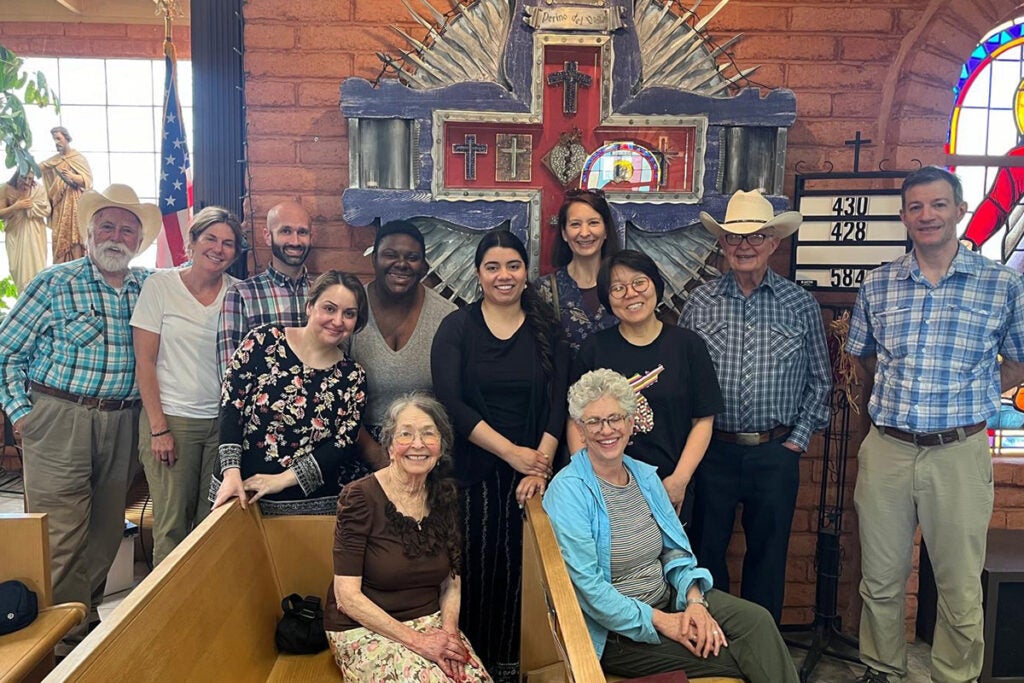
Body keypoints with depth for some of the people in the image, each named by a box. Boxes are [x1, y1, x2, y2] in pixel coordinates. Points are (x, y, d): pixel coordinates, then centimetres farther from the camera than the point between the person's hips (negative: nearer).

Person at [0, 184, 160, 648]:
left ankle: (88, 612, 29)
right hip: (59, 418, -4)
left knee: (108, 528, 12)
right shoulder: (55, 283, -2)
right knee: (61, 531, -1)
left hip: (121, 422, 4)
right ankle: (67, 633, 12)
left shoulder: (149, 287, 8)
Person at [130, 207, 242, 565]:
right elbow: (145, 363, -4)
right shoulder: (160, 285, -2)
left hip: (223, 421, 3)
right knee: (172, 525, 1)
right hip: (172, 418, -2)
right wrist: (158, 428, -9)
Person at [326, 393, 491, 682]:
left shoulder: (445, 495, 2)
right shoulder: (360, 498, -14)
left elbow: (451, 581, 9)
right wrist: (416, 640, -19)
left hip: (429, 621, 5)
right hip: (364, 629, -4)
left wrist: (449, 631, -10)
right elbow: (347, 595, -16)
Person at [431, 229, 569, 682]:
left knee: (519, 568, 0)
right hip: (471, 471, -1)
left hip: (529, 473, 1)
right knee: (474, 569, -1)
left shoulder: (548, 331, 7)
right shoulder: (457, 328, 1)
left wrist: (540, 466, -12)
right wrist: (513, 452, -14)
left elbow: (558, 403, 0)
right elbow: (450, 402, -9)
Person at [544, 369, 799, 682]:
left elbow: (676, 551, 8)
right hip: (615, 631, -6)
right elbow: (587, 587, -19)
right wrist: (661, 621, -19)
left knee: (757, 620, -17)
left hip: (669, 600, 6)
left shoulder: (646, 476, 6)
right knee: (737, 656, -19)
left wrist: (695, 600, -11)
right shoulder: (567, 491, -15)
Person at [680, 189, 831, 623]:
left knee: (768, 554, 13)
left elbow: (819, 380, 8)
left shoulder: (801, 305, 2)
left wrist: (800, 437, 1)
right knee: (707, 551, 11)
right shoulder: (699, 303, 0)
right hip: (713, 451, 0)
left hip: (777, 453, 1)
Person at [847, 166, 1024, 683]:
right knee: (880, 579, 14)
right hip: (885, 449, 2)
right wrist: (900, 392, 10)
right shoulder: (876, 285, 4)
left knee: (960, 587, 10)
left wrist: (965, 396, 5)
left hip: (959, 452, -2)